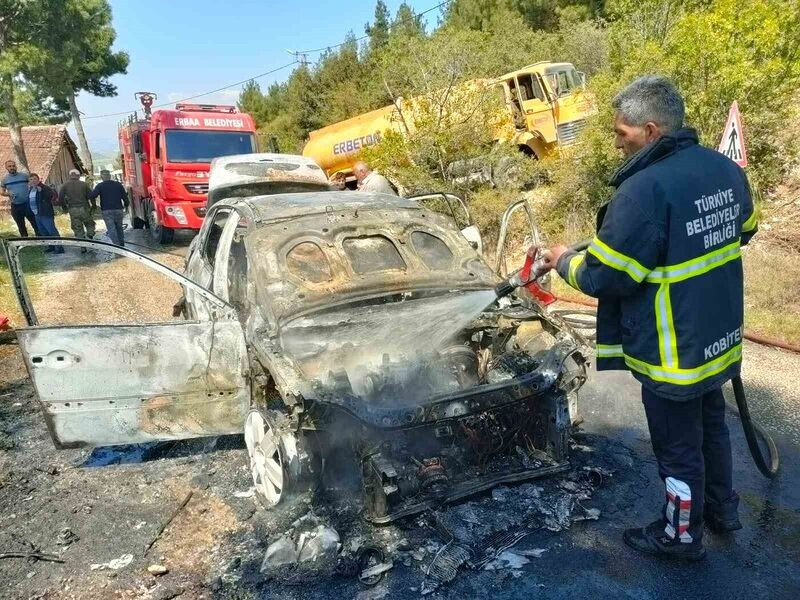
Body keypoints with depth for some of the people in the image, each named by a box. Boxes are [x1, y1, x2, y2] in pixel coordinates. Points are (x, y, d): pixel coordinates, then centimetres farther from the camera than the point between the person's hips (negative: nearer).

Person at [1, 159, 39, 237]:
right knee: (21, 226, 12)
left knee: (35, 223, -2)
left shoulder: (24, 175, -1)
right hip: (15, 206, 2)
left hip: (28, 204, -2)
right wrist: (8, 194, -13)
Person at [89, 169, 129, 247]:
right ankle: (122, 244, 19)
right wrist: (126, 205, 23)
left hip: (107, 211, -3)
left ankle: (117, 245, -16)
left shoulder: (100, 186, -3)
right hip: (118, 210, 3)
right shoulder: (118, 184, 5)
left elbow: (92, 195, -15)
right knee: (119, 228, 15)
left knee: (111, 229, -6)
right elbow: (125, 197, 7)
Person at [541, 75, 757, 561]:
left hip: (673, 353, -8)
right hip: (719, 338, 9)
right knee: (711, 424, 28)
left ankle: (682, 535, 34)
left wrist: (565, 261, -4)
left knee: (679, 447, 12)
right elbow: (744, 230, 17)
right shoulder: (726, 168, -1)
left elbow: (603, 277, -23)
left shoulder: (645, 189, -28)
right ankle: (723, 507, 49)